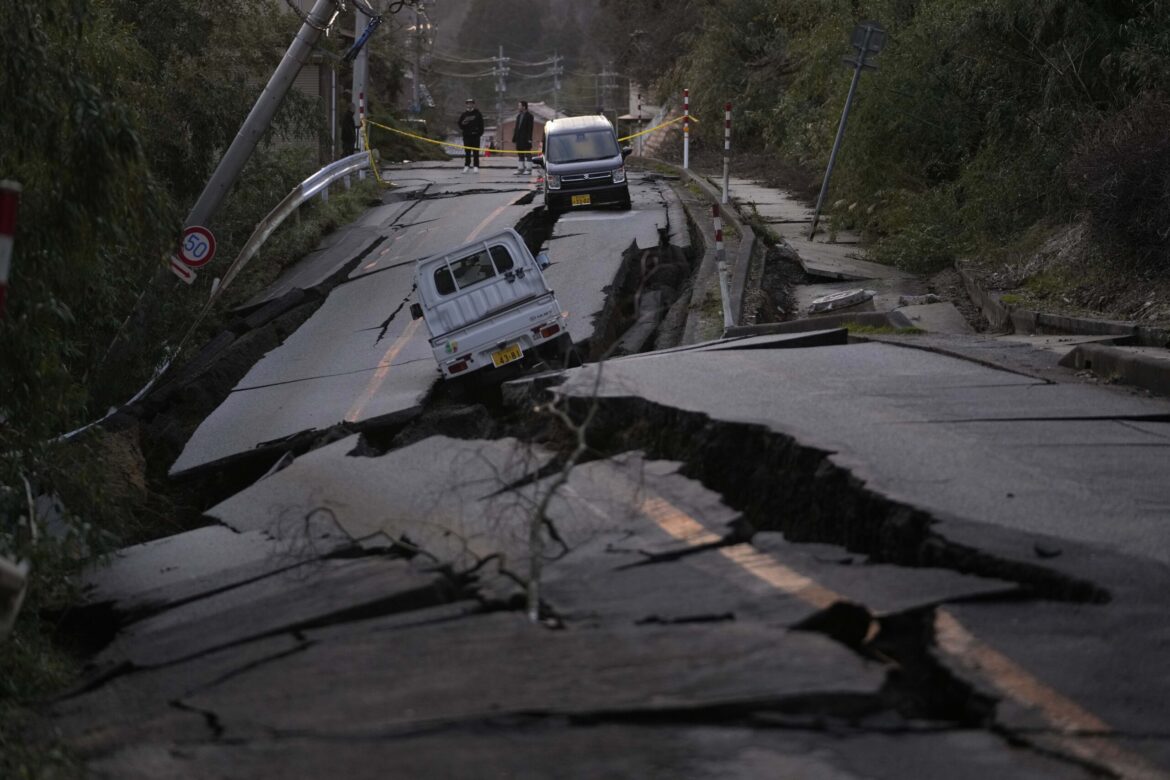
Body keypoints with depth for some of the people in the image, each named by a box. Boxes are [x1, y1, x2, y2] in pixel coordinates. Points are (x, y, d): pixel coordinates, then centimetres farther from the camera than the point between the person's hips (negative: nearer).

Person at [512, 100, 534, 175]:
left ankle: (528, 169, 0)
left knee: (528, 154, -3)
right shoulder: (518, 116, 16)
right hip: (519, 139, 8)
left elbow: (530, 128, -11)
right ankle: (520, 169, 14)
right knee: (520, 155, 10)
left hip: (525, 139, -8)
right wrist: (514, 138, 12)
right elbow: (516, 127, 17)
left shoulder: (529, 116, -6)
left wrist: (529, 138, -17)